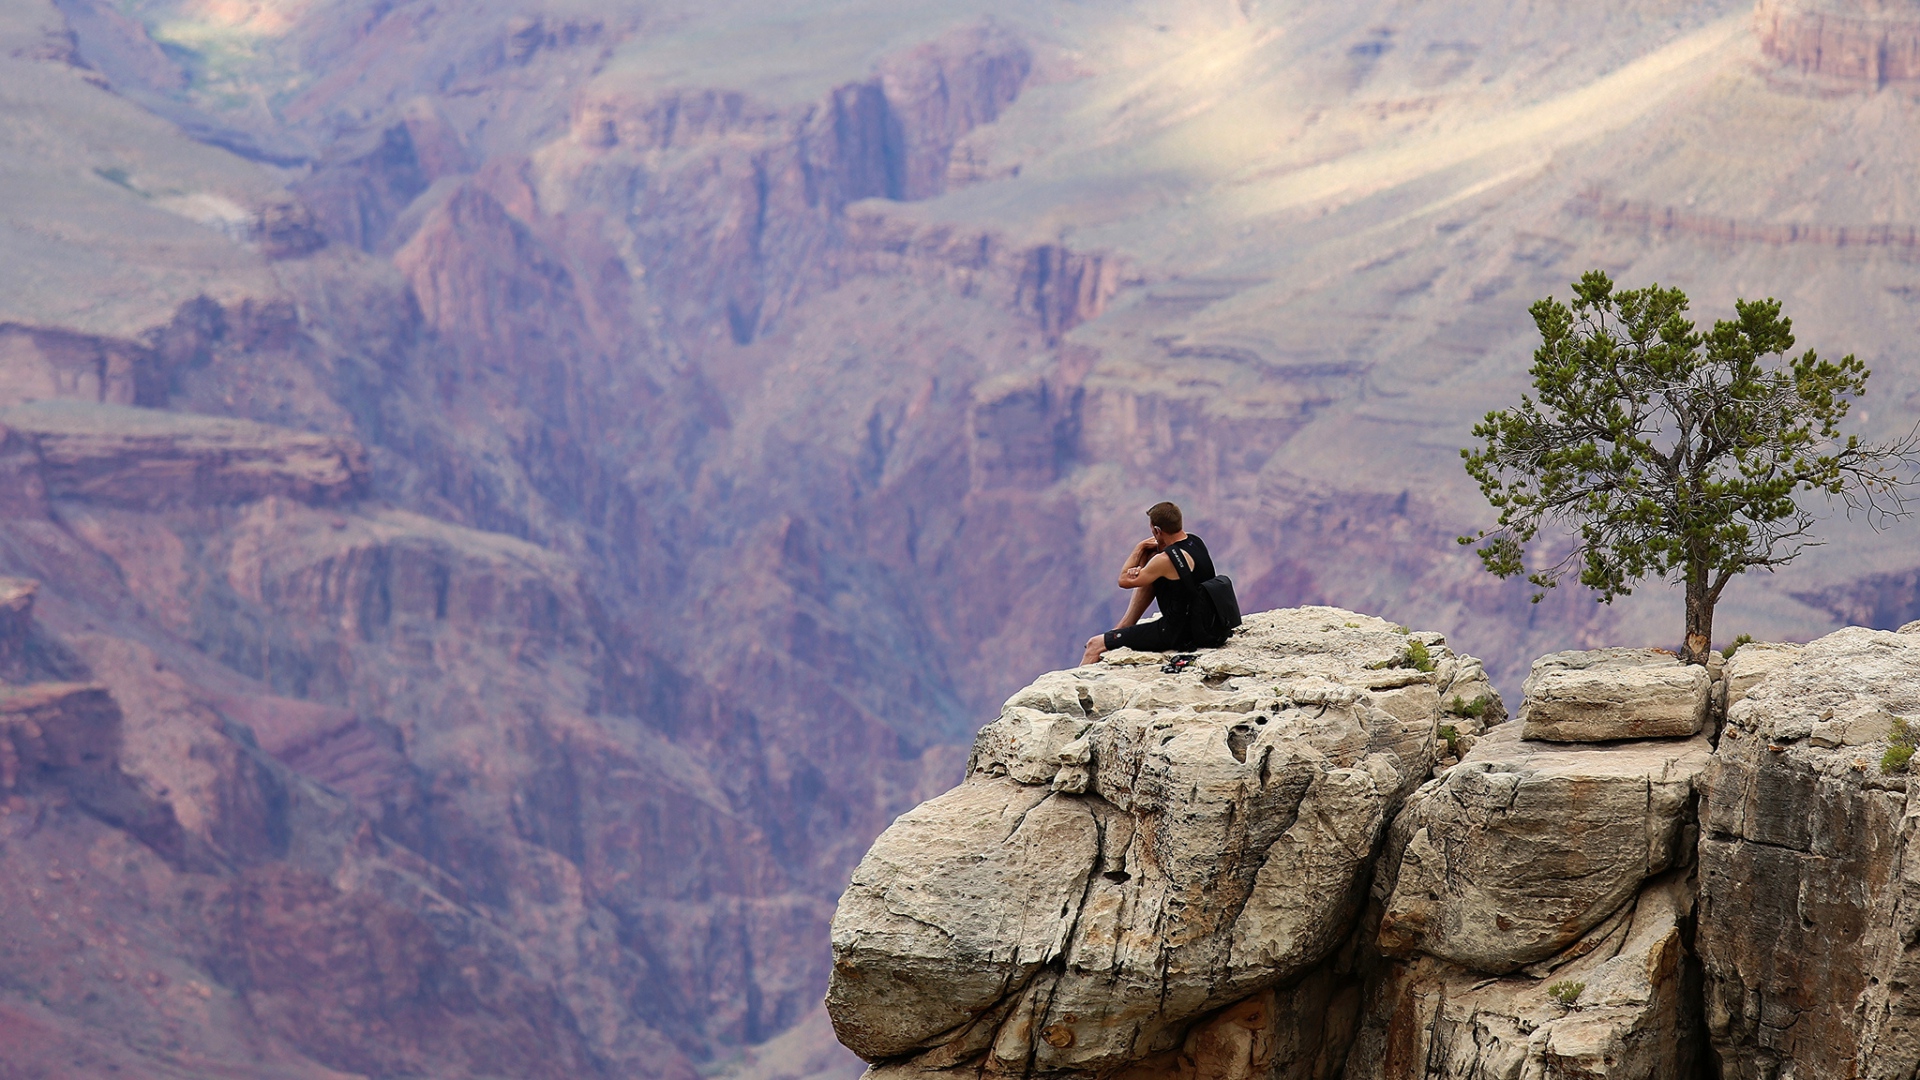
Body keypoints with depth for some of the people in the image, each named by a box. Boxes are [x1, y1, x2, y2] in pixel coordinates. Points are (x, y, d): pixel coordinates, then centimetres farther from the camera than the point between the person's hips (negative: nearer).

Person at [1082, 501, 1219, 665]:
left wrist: (1139, 548, 3)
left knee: (1095, 645, -5)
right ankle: (1124, 626, 27)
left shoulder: (1165, 560, -25)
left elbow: (1124, 580, -10)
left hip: (1178, 635, -9)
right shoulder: (1195, 541, 1)